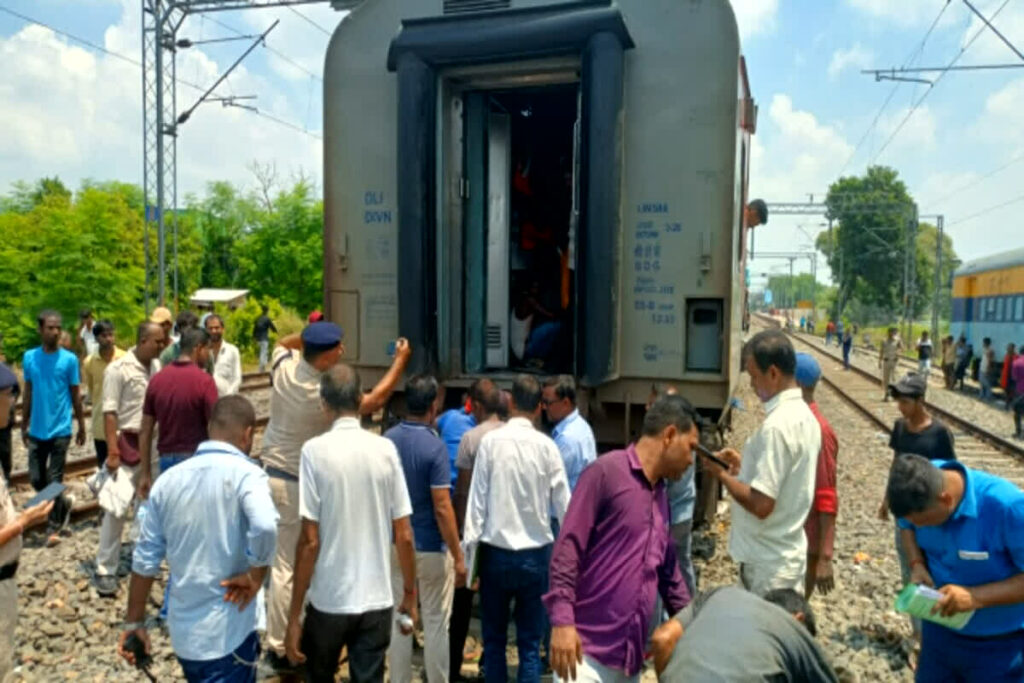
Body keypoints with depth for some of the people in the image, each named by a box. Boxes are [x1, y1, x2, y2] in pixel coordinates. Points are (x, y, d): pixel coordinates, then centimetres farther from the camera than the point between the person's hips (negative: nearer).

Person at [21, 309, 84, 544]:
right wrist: (24, 426, 11)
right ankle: (64, 503, 35)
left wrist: (82, 427, 2)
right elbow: (28, 394, 9)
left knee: (54, 480, 2)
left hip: (60, 430, -3)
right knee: (36, 479, 9)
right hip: (37, 431, 3)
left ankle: (55, 527, 17)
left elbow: (75, 395, -1)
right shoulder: (29, 357, 1)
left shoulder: (69, 359, -8)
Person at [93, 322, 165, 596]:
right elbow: (109, 412, -13)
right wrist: (113, 452, -17)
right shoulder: (118, 369, -12)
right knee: (116, 507, -1)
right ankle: (105, 570, 9)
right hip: (128, 442, -6)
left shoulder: (157, 366, 5)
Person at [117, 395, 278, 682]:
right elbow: (264, 526, -35)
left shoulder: (168, 480, 2)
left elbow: (145, 559, 6)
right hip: (228, 634, -6)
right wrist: (255, 576, -18)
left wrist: (134, 621, 15)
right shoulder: (245, 473, -15)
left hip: (182, 632, 6)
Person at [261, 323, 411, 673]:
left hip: (269, 471, 7)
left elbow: (283, 342, 19)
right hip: (295, 482, -7)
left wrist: (308, 334, 5)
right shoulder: (323, 394, -25)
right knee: (286, 566, 3)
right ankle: (279, 650, 14)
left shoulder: (284, 366, -8)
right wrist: (401, 359, -5)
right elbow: (376, 400, -14)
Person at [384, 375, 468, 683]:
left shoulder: (387, 440, -2)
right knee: (435, 625, 9)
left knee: (398, 622, 14)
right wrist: (458, 556, -13)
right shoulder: (435, 446, -19)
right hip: (430, 549, -5)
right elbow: (442, 508, -20)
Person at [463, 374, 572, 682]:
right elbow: (563, 503, -4)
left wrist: (469, 552, 0)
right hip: (536, 553, 0)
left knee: (494, 639, 15)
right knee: (530, 643, 11)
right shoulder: (546, 446, -7)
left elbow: (477, 499, -7)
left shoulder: (490, 441, -7)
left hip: (496, 552, 0)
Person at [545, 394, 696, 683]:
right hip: (586, 648, -7)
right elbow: (567, 547, -13)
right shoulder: (607, 471, -8)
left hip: (630, 654, 8)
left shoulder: (661, 496, 16)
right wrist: (561, 620, -20)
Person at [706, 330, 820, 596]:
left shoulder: (777, 425, -25)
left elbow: (761, 504, -27)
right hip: (789, 554, 9)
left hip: (768, 563, -9)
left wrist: (722, 474, -13)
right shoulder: (805, 415, 5)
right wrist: (745, 466, 10)